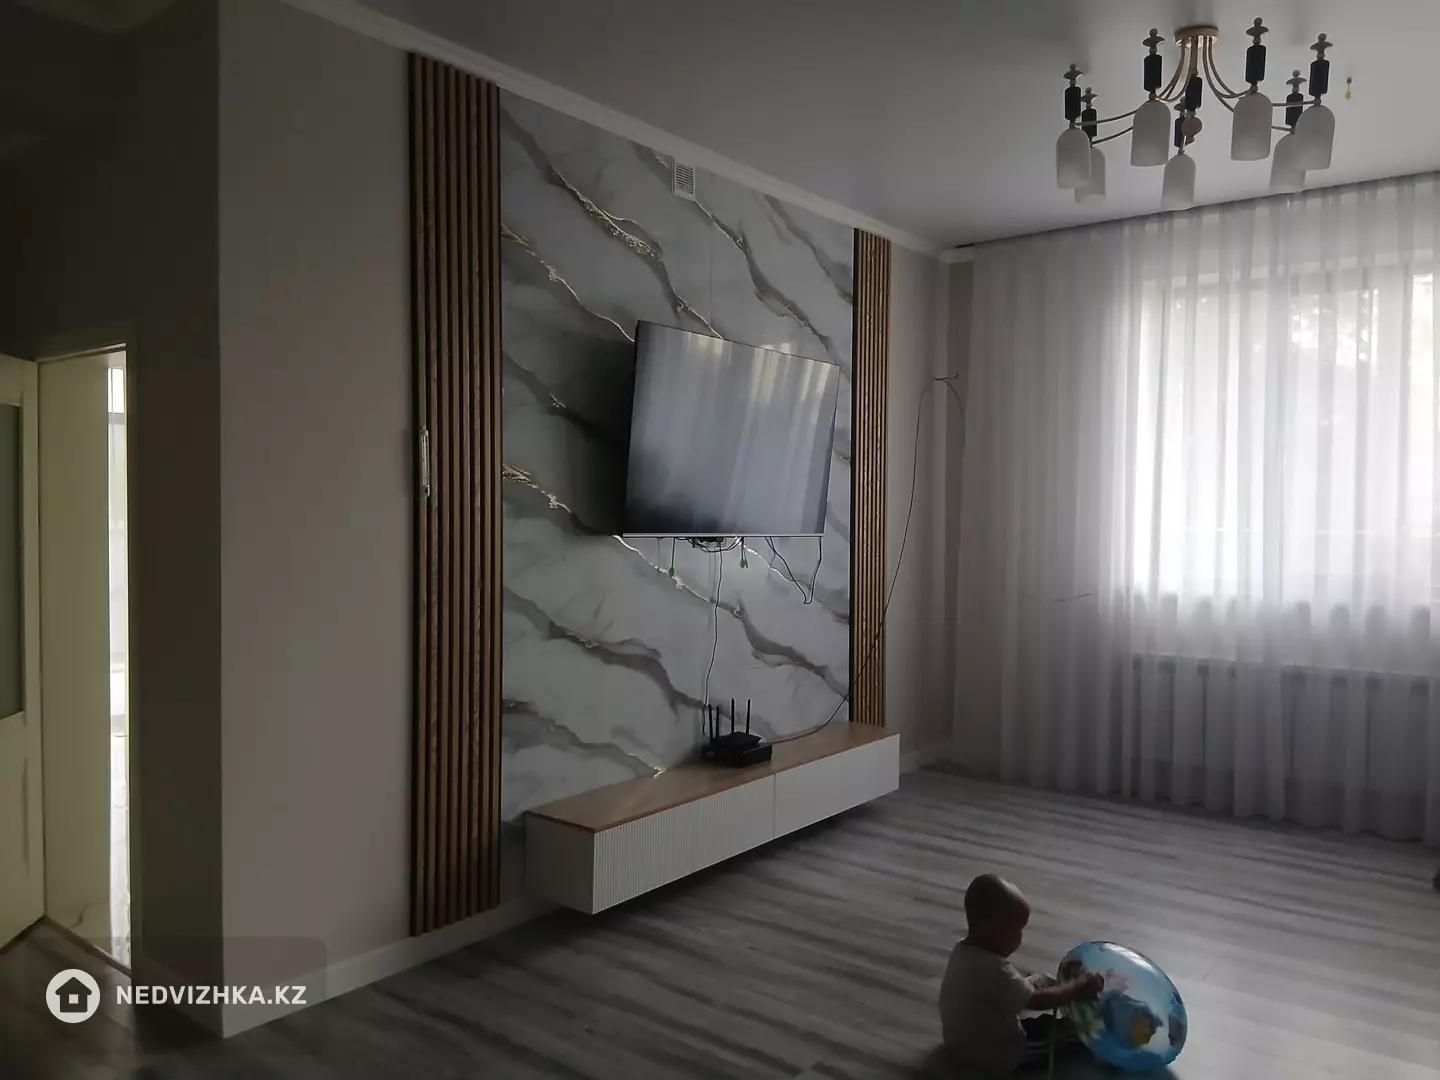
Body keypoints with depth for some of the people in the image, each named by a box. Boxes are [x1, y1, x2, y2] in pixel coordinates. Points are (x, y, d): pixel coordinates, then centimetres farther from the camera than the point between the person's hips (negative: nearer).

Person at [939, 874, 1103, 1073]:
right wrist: (1077, 990, -10)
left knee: (1040, 982, 17)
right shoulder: (994, 969, -35)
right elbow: (1037, 1001, -24)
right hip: (995, 1055, -9)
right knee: (1077, 1028, -3)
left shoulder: (963, 949, -7)